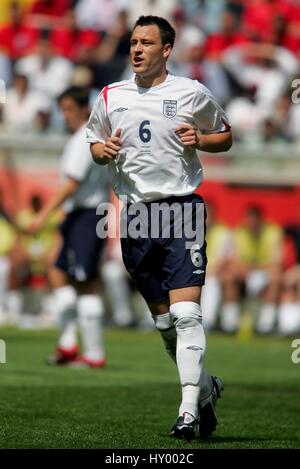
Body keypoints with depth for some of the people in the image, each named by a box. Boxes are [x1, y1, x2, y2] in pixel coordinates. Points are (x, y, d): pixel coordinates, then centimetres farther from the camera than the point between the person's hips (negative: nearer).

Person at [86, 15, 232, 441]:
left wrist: (200, 140, -8)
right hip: (135, 212, 4)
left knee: (185, 313, -15)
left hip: (181, 211, -4)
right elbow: (94, 141, 22)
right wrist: (102, 151, -1)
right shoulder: (110, 97, 9)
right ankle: (206, 388, 29)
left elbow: (225, 136, 13)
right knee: (163, 321, 9)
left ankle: (190, 410, -15)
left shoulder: (192, 94, 1)